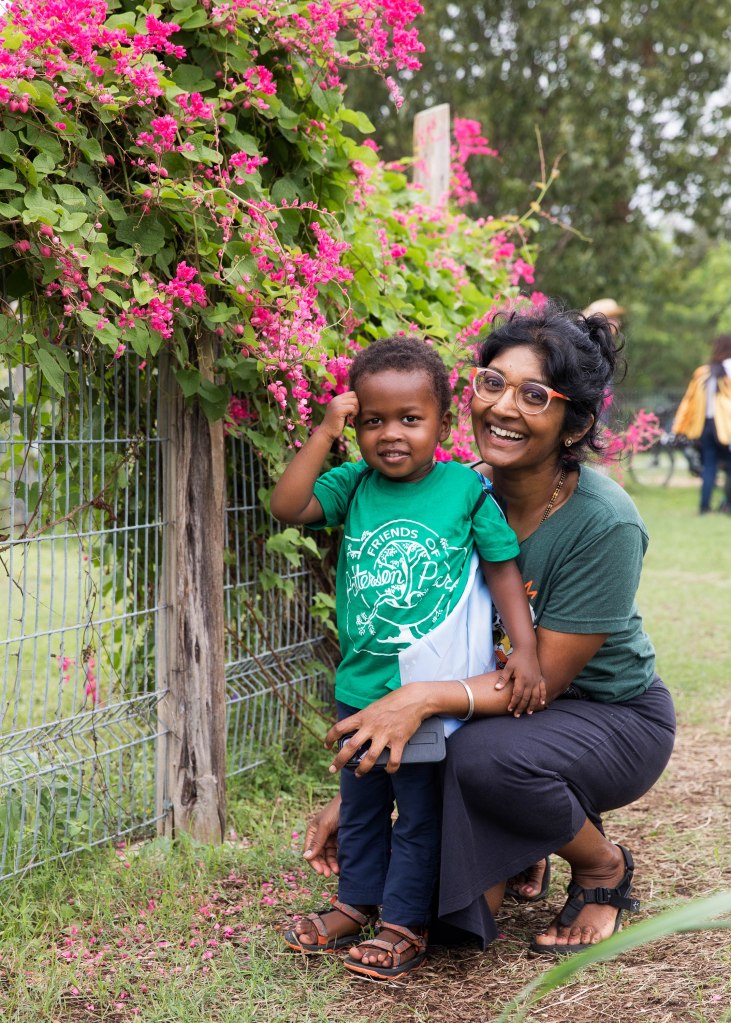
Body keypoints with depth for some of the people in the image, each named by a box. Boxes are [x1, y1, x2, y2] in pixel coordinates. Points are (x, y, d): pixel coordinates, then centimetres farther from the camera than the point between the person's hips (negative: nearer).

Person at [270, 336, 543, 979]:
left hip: (433, 690, -4)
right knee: (360, 804, 20)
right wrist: (325, 435, -14)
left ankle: (406, 924, 21)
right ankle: (356, 902, 37)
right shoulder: (353, 486, -1)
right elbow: (287, 507, -13)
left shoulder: (466, 490, -8)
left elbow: (503, 571, -4)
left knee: (421, 812, 8)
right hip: (360, 684, 4)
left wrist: (525, 649, -13)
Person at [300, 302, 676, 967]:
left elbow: (544, 678, -23)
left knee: (486, 754, -35)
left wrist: (426, 698, -40)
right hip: (507, 706, 5)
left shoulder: (604, 524, -25)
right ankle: (518, 851, 17)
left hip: (614, 717, -5)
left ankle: (605, 868, -4)